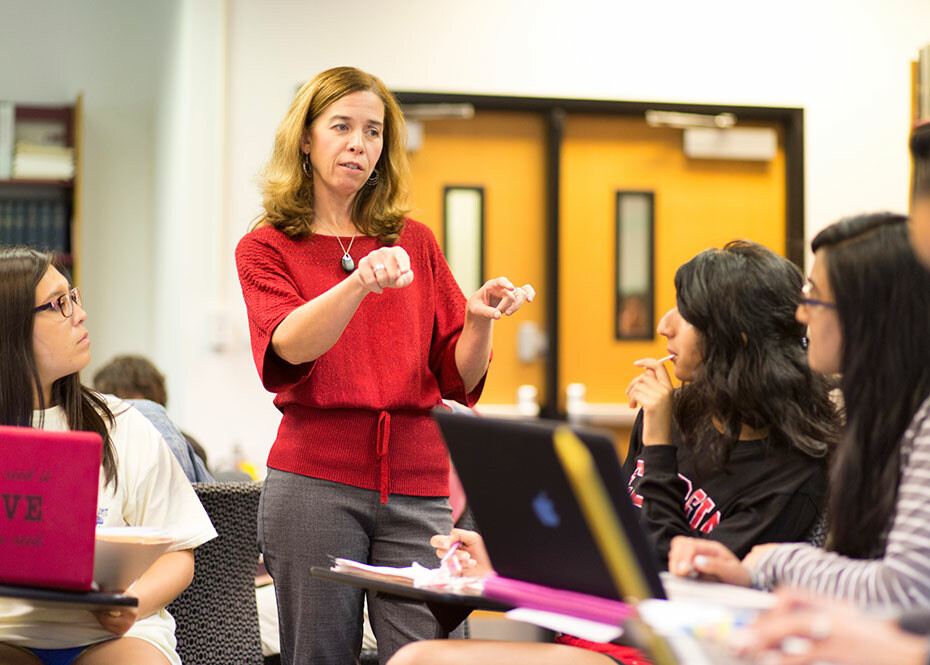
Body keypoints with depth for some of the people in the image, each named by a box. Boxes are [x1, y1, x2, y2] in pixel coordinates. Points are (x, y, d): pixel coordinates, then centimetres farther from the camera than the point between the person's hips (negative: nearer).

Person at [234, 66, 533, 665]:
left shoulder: (415, 242, 15)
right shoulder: (267, 248, 7)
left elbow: (459, 378, 12)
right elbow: (290, 345, -14)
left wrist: (479, 322, -9)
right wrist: (361, 282, -30)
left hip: (417, 484, 2)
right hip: (316, 480, -2)